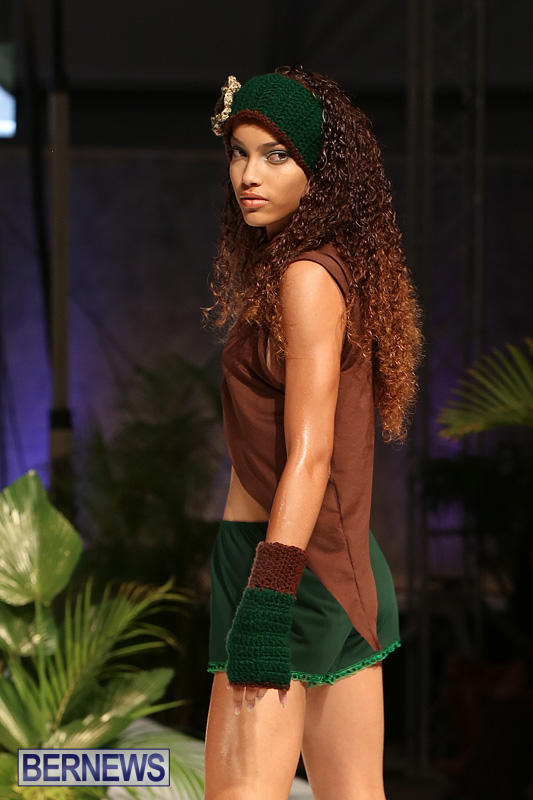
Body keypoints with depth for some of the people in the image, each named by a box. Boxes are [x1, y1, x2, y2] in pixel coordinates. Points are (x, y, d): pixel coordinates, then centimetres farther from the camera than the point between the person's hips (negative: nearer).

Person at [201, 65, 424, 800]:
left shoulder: (308, 277, -12)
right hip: (352, 569, 10)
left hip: (289, 564, -10)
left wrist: (265, 601, -23)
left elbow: (309, 454, -19)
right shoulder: (344, 268, 15)